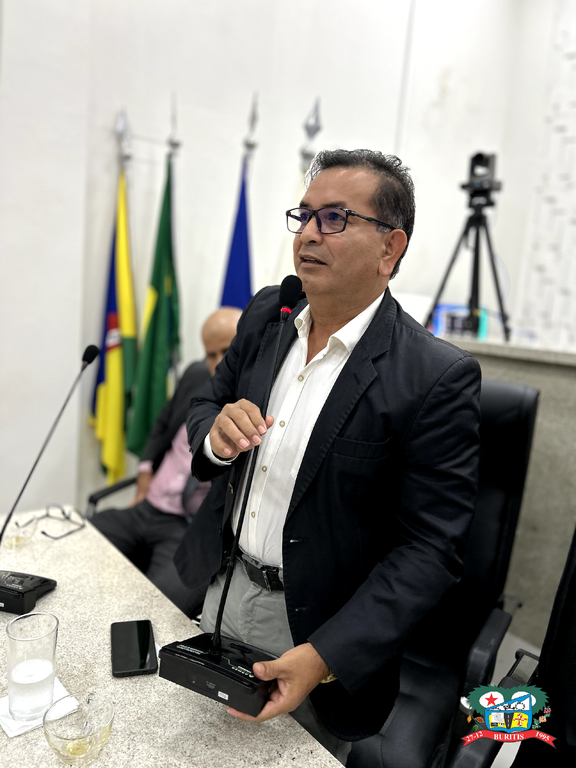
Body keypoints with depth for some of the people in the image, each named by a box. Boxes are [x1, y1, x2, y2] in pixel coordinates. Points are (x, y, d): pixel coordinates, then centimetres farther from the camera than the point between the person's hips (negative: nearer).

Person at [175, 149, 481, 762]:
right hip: (223, 589, 6)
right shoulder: (266, 314, -4)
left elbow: (429, 548, -20)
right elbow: (204, 407, 6)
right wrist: (217, 433, -19)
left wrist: (325, 657, -27)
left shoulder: (439, 378, -22)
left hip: (316, 627, -5)